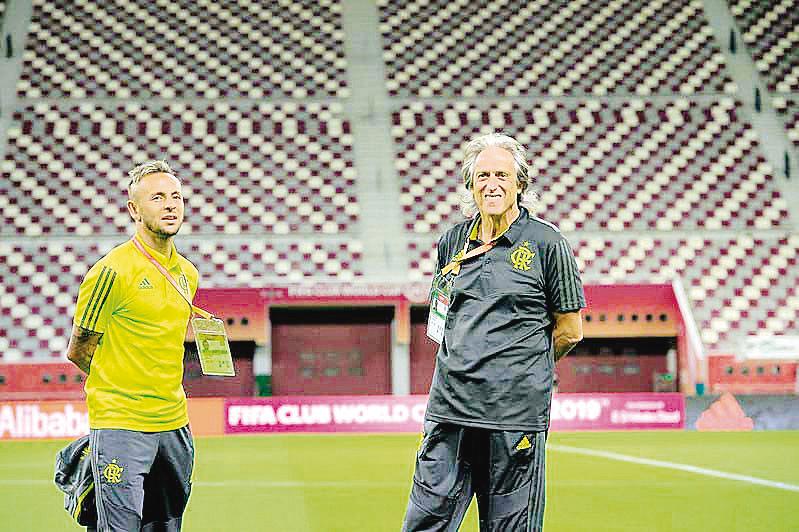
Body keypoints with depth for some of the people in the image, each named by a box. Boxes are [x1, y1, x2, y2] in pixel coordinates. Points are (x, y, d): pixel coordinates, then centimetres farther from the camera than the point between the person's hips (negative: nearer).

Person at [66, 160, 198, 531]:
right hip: (120, 427, -7)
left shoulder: (188, 274, 11)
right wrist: (121, 382, 7)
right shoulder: (113, 271, -11)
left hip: (174, 425, 7)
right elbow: (78, 350, -3)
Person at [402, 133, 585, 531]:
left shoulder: (548, 244, -2)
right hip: (451, 407, 4)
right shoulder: (451, 242, 12)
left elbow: (569, 331, 2)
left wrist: (521, 367, 9)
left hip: (517, 411, -4)